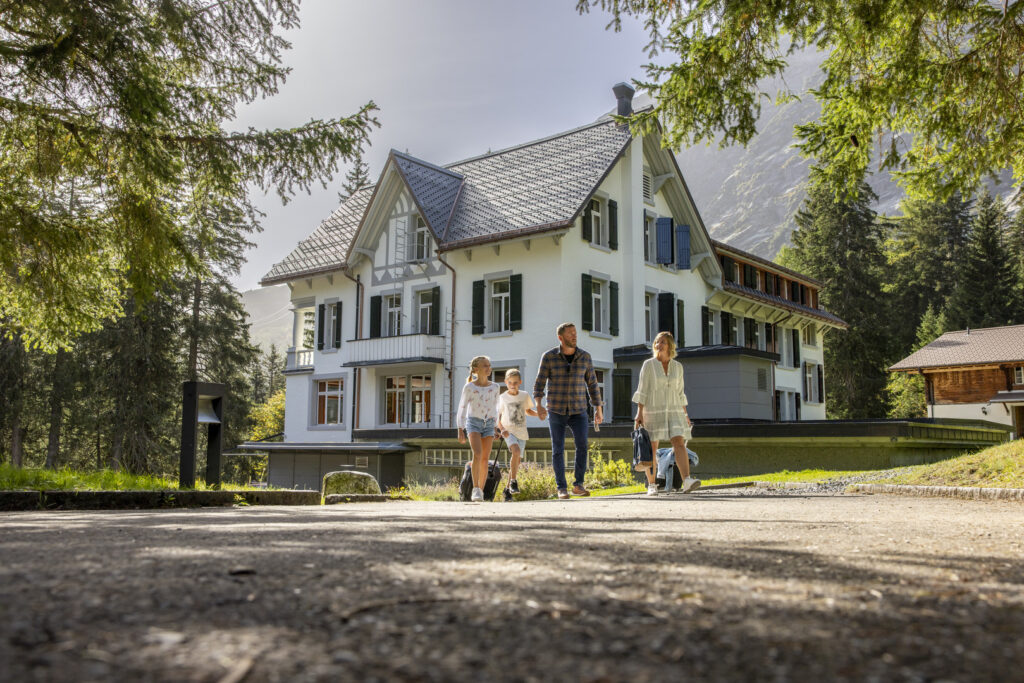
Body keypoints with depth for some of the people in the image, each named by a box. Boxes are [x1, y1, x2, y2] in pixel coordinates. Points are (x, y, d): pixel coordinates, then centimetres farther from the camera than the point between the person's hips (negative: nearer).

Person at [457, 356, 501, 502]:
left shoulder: (494, 387, 6)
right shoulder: (469, 387, -4)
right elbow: (462, 408, 0)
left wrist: (494, 427, 18)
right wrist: (460, 430, -3)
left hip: (488, 424, 3)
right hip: (473, 423, -3)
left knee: (485, 459, -1)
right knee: (477, 454, -22)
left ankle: (480, 491, 6)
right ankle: (475, 489, -21)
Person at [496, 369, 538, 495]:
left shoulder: (525, 396, 6)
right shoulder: (502, 398, -2)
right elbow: (498, 416, 2)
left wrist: (538, 414, 2)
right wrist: (502, 429, -14)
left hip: (522, 432, 3)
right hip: (509, 431, -3)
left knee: (516, 461, 5)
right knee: (516, 451, -29)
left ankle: (508, 488, 20)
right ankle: (513, 481, -19)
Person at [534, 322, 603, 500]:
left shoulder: (585, 357, 0)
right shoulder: (549, 357, -6)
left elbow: (592, 384, 7)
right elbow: (539, 383, -8)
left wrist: (599, 409, 7)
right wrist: (538, 405, -24)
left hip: (578, 412, 1)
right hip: (556, 411, -1)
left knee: (582, 445, -16)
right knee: (558, 450, -2)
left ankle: (578, 485, -5)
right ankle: (562, 489, 9)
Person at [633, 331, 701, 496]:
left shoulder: (677, 366, 8)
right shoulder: (648, 364, -3)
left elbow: (679, 392, 14)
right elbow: (642, 390, -5)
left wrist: (685, 414, 10)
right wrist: (639, 413, -13)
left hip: (673, 411, 3)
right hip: (653, 411, -3)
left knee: (680, 444, -14)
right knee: (651, 449, 0)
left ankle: (687, 482, -25)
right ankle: (651, 486, 11)